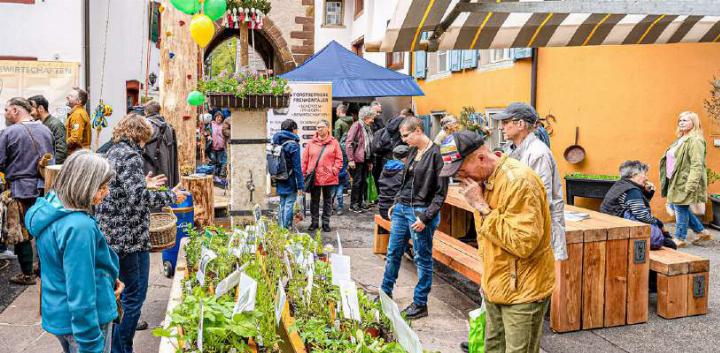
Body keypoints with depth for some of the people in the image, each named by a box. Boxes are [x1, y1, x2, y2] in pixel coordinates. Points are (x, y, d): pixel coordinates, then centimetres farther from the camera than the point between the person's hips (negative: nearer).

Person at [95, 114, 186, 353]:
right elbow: (138, 197, -26)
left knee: (119, 293, 21)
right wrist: (171, 196, -16)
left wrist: (145, 185, 23)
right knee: (134, 296, 1)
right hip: (130, 237, -10)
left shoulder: (113, 152, 13)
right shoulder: (130, 155, -16)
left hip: (111, 234, 10)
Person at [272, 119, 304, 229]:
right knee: (289, 205, 0)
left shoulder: (276, 142, 7)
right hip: (290, 182, -7)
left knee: (282, 205, 16)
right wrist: (300, 185, -13)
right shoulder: (293, 145, -14)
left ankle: (281, 228, 22)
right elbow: (297, 167, -15)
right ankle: (286, 228, 1)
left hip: (280, 181, 7)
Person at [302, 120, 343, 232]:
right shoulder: (311, 143, 4)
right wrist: (304, 173, 0)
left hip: (329, 178, -1)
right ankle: (314, 222, 22)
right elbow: (305, 159, 5)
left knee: (328, 201, 9)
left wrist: (335, 170, -10)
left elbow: (339, 159, 2)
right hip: (314, 178, 1)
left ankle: (326, 223, 20)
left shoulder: (334, 142, 1)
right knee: (314, 201, 10)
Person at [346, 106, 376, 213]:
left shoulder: (368, 128, 15)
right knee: (357, 181, -3)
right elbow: (348, 143, -16)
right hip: (357, 160, -8)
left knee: (364, 181, 11)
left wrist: (370, 161, 15)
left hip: (365, 159, 8)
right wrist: (350, 159, -19)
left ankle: (361, 202, 22)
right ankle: (353, 204, 6)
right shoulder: (356, 125, -10)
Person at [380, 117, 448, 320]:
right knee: (393, 253, 16)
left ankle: (420, 304, 18)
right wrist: (397, 203, 15)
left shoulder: (436, 154, -15)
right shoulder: (413, 152, 9)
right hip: (402, 209, 8)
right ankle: (385, 294, 32)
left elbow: (441, 192, -15)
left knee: (422, 259, 5)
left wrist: (426, 217, -18)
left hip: (421, 212, -8)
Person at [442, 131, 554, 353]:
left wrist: (481, 207, -26)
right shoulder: (481, 179, 5)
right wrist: (488, 279, 16)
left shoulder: (518, 181, -23)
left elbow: (523, 243, -29)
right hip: (495, 286, 8)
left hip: (522, 291, -8)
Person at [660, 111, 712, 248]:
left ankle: (680, 239, 12)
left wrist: (691, 184, -26)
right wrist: (668, 180, 20)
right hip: (676, 181, 10)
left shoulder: (695, 141, -14)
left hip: (685, 182, -10)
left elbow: (697, 165, -21)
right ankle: (702, 232, 29)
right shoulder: (680, 140, 17)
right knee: (674, 206, 15)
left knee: (681, 208, -2)